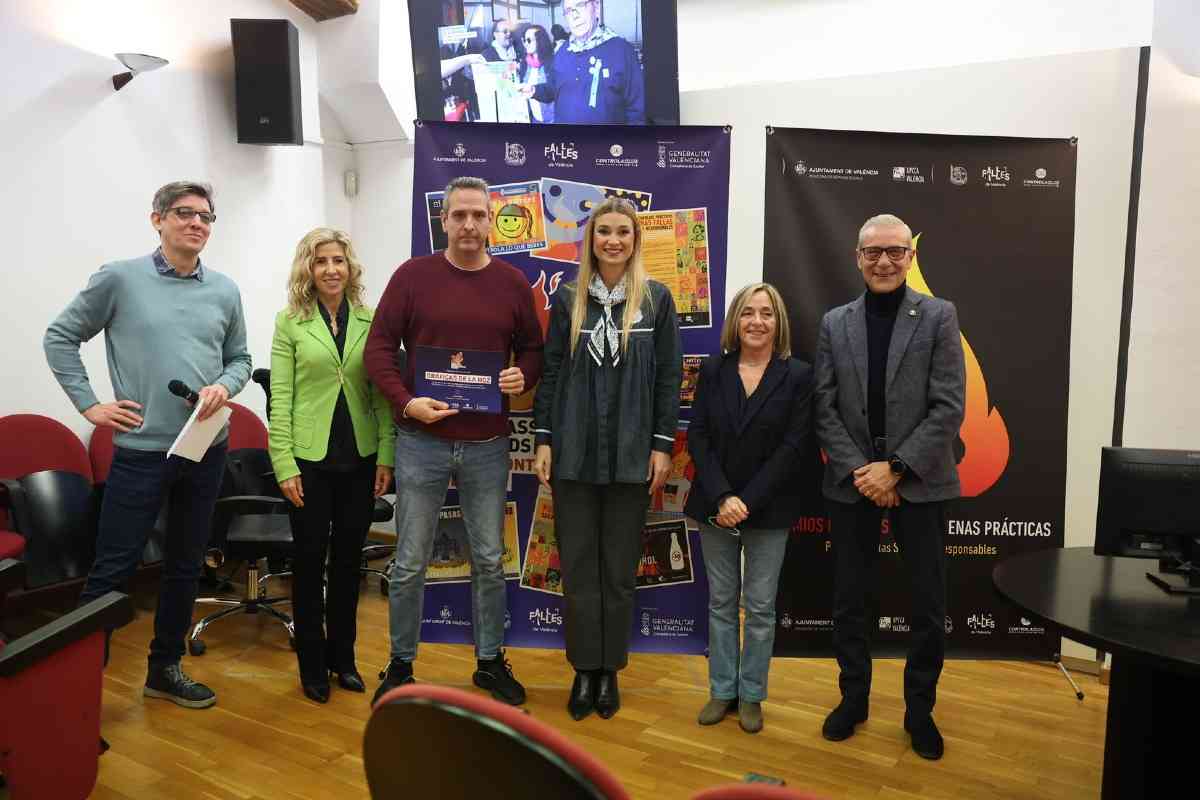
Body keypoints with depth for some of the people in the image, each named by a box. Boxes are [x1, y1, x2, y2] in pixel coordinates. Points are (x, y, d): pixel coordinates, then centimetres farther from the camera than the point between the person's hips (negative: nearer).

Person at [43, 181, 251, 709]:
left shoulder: (224, 290, 6)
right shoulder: (120, 279, -3)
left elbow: (240, 358, 13)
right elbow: (60, 337, 4)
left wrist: (224, 387, -8)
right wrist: (89, 405, -3)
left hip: (206, 449, 4)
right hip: (141, 449, -4)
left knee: (185, 567, 14)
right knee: (112, 571, 1)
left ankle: (165, 669, 29)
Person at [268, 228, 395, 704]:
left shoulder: (370, 321, 3)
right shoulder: (290, 322, -2)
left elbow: (382, 394, 2)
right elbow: (280, 399, -4)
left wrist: (386, 456, -2)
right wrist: (284, 464, -9)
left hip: (360, 460, 2)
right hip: (310, 460, -2)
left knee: (348, 560, 13)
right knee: (310, 562, 9)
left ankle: (343, 658, 29)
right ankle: (312, 665, 24)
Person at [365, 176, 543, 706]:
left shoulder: (512, 283, 4)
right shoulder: (413, 275, -1)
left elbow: (532, 350, 12)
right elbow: (378, 348, -2)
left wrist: (522, 376, -10)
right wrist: (406, 401, -16)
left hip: (487, 445, 2)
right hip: (421, 442, -1)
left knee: (490, 561, 13)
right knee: (410, 564, 8)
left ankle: (490, 661, 30)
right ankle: (401, 665, 27)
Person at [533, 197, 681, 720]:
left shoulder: (657, 299, 3)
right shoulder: (568, 299, 6)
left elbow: (669, 376, 2)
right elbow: (551, 371, 5)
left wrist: (663, 444, -4)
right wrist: (543, 440, 0)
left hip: (632, 455, -1)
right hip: (574, 453, 1)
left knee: (619, 568, 8)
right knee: (578, 565, 7)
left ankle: (610, 670, 23)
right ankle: (585, 669, 21)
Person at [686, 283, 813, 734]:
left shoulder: (798, 375, -3)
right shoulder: (713, 370, 3)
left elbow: (795, 447, -9)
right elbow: (697, 437, -1)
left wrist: (748, 501, -15)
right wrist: (721, 498, -13)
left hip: (768, 509, -2)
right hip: (714, 505, 2)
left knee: (761, 606, 7)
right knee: (721, 602, 11)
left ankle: (751, 695, 22)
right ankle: (722, 691, 24)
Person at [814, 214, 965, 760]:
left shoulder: (939, 316, -1)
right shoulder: (835, 323, 5)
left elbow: (948, 408, -8)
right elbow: (825, 409, 1)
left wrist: (896, 468, -14)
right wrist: (859, 472, -10)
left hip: (919, 483, -1)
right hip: (852, 483, 2)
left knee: (929, 607, 7)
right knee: (849, 601, 11)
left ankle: (919, 710, 27)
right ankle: (854, 698, 30)